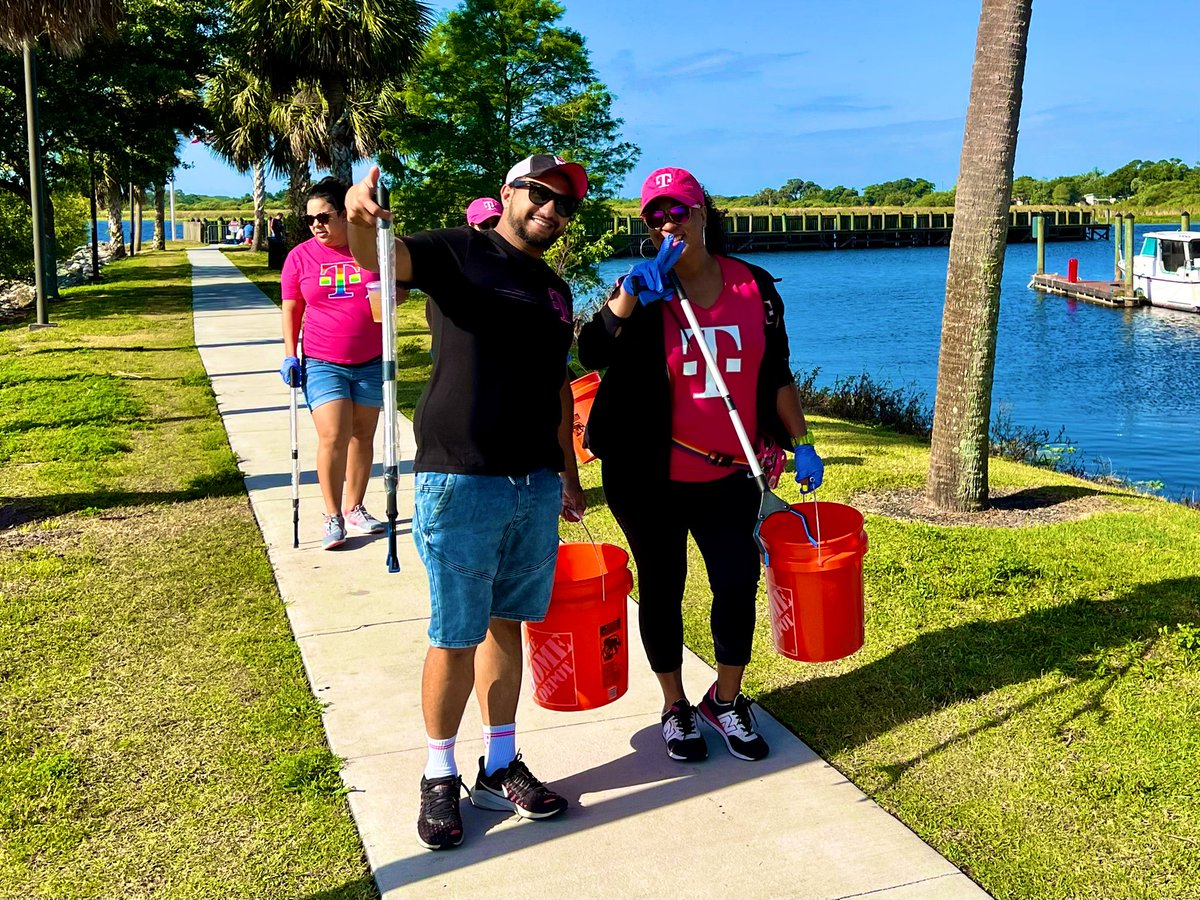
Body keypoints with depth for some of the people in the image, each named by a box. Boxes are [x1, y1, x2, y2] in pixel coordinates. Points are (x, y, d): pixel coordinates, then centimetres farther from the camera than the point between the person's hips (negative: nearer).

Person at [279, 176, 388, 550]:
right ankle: (333, 517, -1)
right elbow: (291, 309, 5)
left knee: (362, 436, 9)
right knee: (333, 436, -11)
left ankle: (354, 508, 23)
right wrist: (289, 355, -3)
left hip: (371, 362, 2)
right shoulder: (300, 256, 0)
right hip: (322, 362, -1)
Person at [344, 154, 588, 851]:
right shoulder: (461, 252, -3)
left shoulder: (556, 290, 15)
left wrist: (569, 474, 24)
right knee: (455, 639, 2)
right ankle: (440, 779, 19)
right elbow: (380, 258, -21)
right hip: (461, 481, -6)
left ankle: (500, 767, 28)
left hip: (536, 485, 6)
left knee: (507, 626, 14)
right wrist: (360, 217, -43)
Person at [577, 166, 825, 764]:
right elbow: (592, 354, -21)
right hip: (650, 479, -2)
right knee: (661, 590, 9)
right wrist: (629, 293, -32)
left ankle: (726, 700, 29)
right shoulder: (644, 290, -4)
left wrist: (801, 443, 10)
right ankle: (675, 706, 29)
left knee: (738, 585, 6)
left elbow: (776, 376, 10)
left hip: (729, 476, 2)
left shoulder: (753, 287, 2)